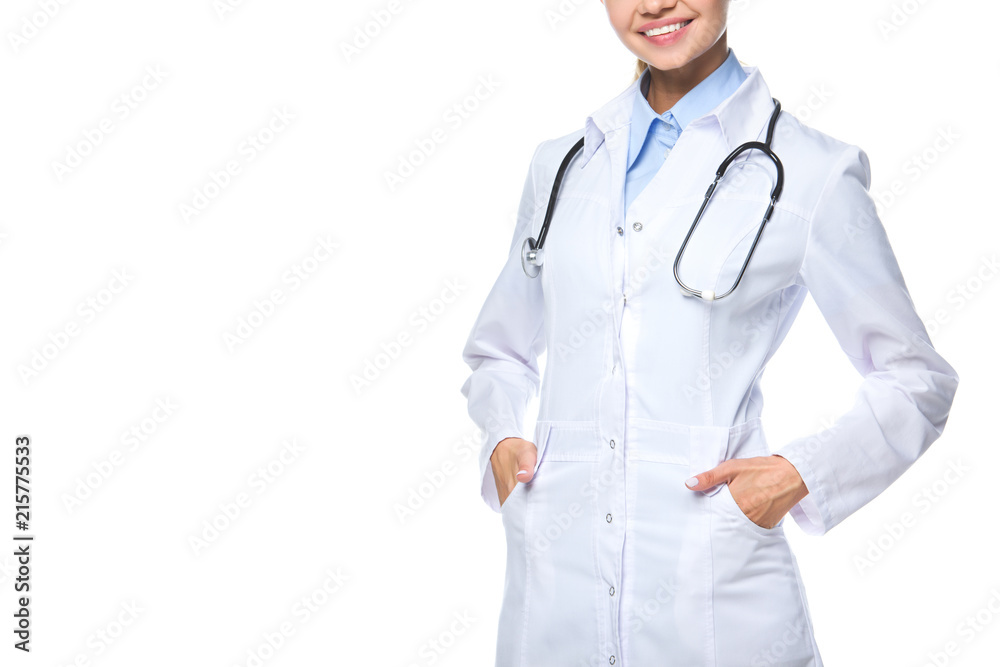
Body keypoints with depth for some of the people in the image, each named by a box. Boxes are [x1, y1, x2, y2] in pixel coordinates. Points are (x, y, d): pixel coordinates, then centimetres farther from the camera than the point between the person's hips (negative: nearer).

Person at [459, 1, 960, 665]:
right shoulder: (560, 164, 10)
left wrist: (799, 475, -10)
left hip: (717, 591, -3)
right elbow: (498, 350, 21)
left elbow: (917, 381, 4)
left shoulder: (811, 171, -1)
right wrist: (501, 442, 1)